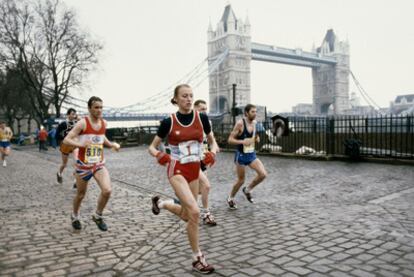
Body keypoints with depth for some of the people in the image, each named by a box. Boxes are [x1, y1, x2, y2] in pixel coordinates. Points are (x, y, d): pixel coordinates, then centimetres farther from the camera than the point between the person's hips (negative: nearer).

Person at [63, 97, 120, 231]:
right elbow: (66, 140, -17)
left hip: (99, 164, 3)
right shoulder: (83, 123, -14)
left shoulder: (103, 123, 2)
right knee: (81, 194, 12)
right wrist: (81, 144, -34)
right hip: (84, 165, -3)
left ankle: (97, 216, 11)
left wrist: (111, 144, 6)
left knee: (107, 190, -15)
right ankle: (75, 216, 43)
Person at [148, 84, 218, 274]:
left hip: (194, 170, 5)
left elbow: (212, 141, 9)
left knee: (187, 216, 14)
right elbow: (152, 147, 0)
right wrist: (159, 155, -22)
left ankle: (161, 203, 44)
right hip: (177, 170, -4)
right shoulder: (169, 121, -8)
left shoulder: (201, 118, -2)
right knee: (194, 212, -19)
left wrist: (212, 152, -13)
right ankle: (197, 259, 0)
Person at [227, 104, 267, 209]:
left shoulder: (255, 123, 3)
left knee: (263, 174, -9)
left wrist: (257, 138, -3)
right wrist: (243, 142, -29)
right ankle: (230, 198, 30)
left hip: (252, 154, 6)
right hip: (241, 155, -6)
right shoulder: (240, 123, -15)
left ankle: (247, 190, 16)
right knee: (241, 180, 5)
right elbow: (230, 139, -15)